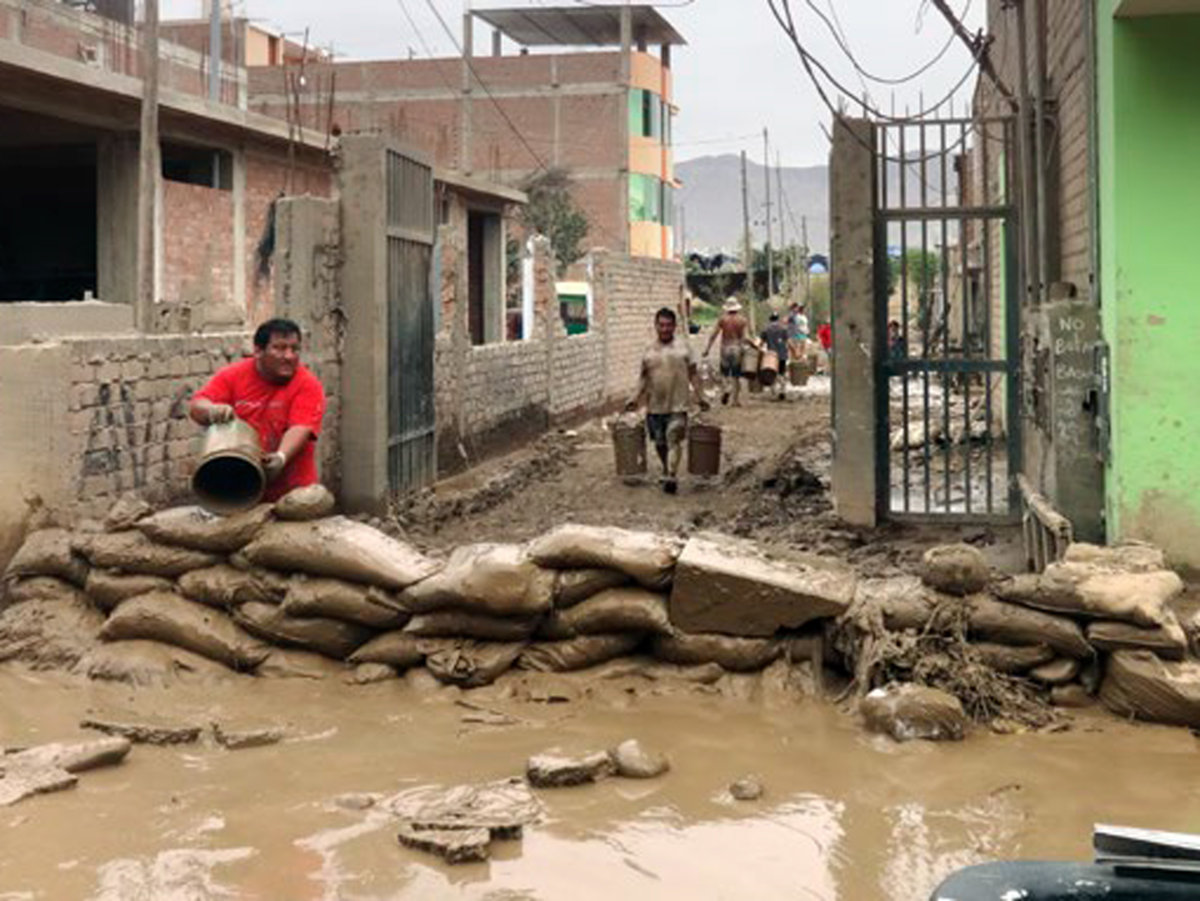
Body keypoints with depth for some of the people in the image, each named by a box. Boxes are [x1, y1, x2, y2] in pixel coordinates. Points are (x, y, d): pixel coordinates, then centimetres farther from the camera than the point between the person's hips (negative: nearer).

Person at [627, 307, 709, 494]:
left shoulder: (683, 346, 1)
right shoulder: (649, 350, 6)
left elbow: (692, 373, 5)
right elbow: (644, 377, 13)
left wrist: (699, 397, 0)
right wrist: (636, 398, 5)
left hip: (678, 404, -3)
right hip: (655, 405, 3)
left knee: (674, 439, -13)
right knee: (660, 443, 12)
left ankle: (672, 476, -13)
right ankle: (666, 471, 32)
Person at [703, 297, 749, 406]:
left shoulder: (722, 319, -1)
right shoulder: (743, 320, -1)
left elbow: (713, 335, -3)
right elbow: (745, 337, -11)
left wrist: (707, 348, 0)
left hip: (725, 348, 0)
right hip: (738, 349, 0)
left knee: (725, 372, 12)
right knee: (736, 375, 8)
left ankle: (725, 389, -17)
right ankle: (735, 399, 7)